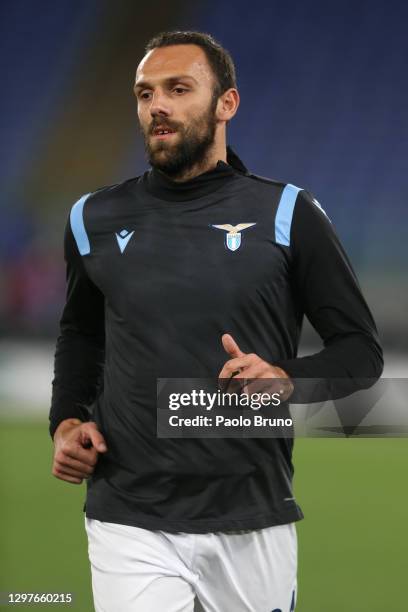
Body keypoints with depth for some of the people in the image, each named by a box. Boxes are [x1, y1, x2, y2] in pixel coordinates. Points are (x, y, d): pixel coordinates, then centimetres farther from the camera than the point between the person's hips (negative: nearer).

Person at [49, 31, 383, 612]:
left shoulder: (288, 214, -1)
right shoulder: (96, 218, 8)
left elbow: (361, 349, 3)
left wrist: (286, 380, -16)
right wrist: (66, 421, 7)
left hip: (253, 519, -1)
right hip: (129, 517, 1)